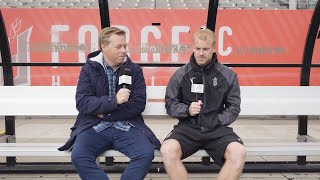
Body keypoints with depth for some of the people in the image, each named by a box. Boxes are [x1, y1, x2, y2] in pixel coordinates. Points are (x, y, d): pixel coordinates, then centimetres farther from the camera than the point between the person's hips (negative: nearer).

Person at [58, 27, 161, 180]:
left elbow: (138, 104, -2)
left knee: (146, 153, -25)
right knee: (78, 156, -27)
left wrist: (105, 114, -8)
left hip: (126, 127, 1)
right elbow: (82, 103, -8)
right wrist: (114, 101, -20)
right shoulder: (89, 69, 3)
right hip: (95, 127, 0)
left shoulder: (134, 70, 5)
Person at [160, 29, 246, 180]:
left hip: (217, 129, 1)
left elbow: (234, 107, 8)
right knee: (167, 150, -31)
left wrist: (216, 122, -6)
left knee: (239, 152, -30)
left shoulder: (228, 75, 6)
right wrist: (187, 110, -12)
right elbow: (170, 104, 8)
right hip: (188, 127, 0)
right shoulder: (180, 74, 5)